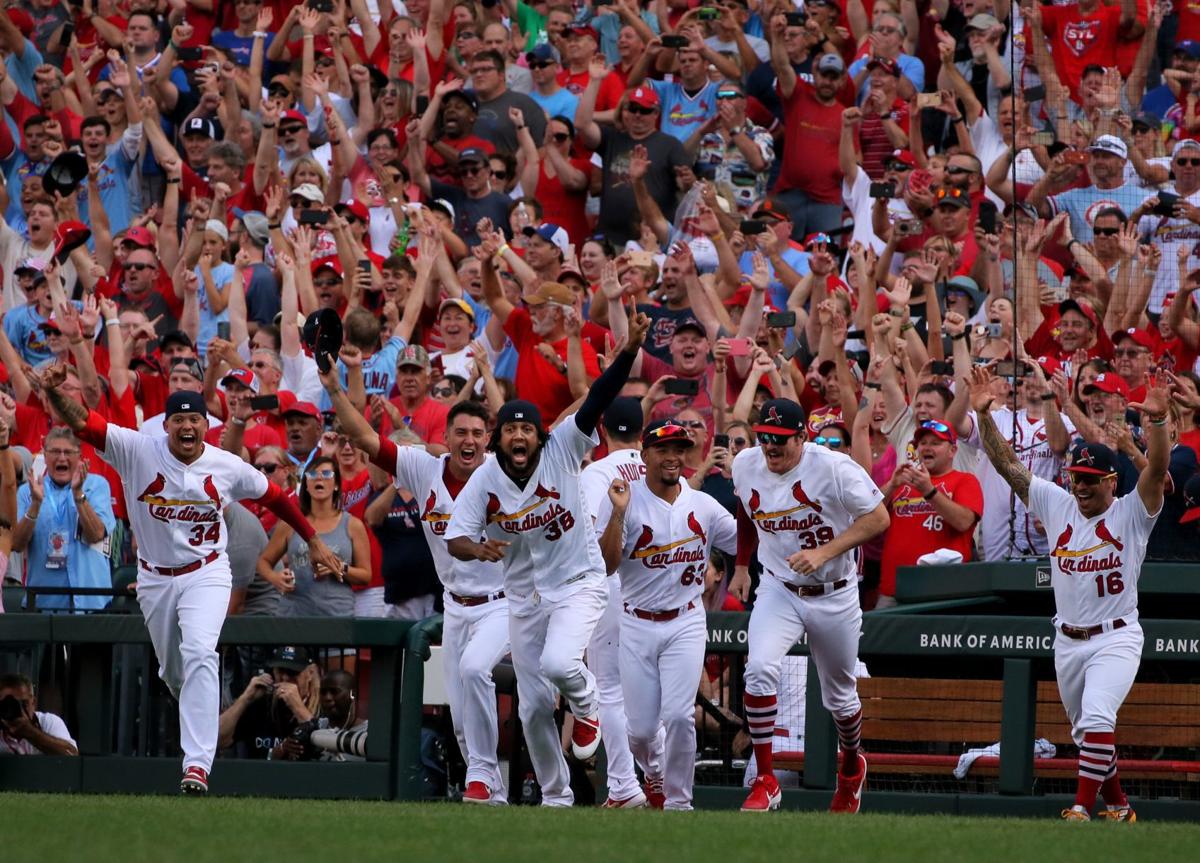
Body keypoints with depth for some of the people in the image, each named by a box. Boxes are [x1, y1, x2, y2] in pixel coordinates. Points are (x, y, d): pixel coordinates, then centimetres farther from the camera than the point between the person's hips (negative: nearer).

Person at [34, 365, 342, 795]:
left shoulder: (228, 467, -7)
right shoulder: (138, 450, -12)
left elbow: (274, 497, 9)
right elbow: (82, 422, -22)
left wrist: (313, 541, 14)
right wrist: (55, 391, -42)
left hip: (206, 574, -2)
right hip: (154, 578, 2)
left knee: (199, 652, -24)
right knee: (172, 670, 15)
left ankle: (197, 764, -31)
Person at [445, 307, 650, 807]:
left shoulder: (561, 450, -13)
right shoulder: (484, 481, -8)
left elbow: (597, 402, -24)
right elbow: (454, 540, -10)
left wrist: (630, 350, -37)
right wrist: (479, 549, -34)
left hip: (578, 583, -4)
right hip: (524, 595, 4)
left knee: (558, 662, -30)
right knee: (533, 705, 6)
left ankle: (585, 704, 7)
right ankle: (556, 798, 24)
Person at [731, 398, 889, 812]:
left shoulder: (834, 468, -21)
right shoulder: (746, 466, -6)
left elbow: (878, 517, -19)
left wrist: (825, 552, -28)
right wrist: (742, 565, 18)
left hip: (835, 596, -2)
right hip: (778, 589, 2)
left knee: (839, 697, 13)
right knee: (760, 669, -25)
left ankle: (851, 766, 46)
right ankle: (765, 782, -19)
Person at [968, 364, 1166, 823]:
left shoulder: (1131, 513, -6)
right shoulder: (1058, 505, 5)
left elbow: (1157, 468, -23)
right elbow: (1006, 463, 2)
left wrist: (1156, 421, -41)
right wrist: (983, 414, -10)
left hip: (1116, 639, -6)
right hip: (1068, 642, 6)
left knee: (1096, 720, -24)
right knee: (1087, 732, 16)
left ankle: (1082, 809, -22)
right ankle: (1117, 805, 33)